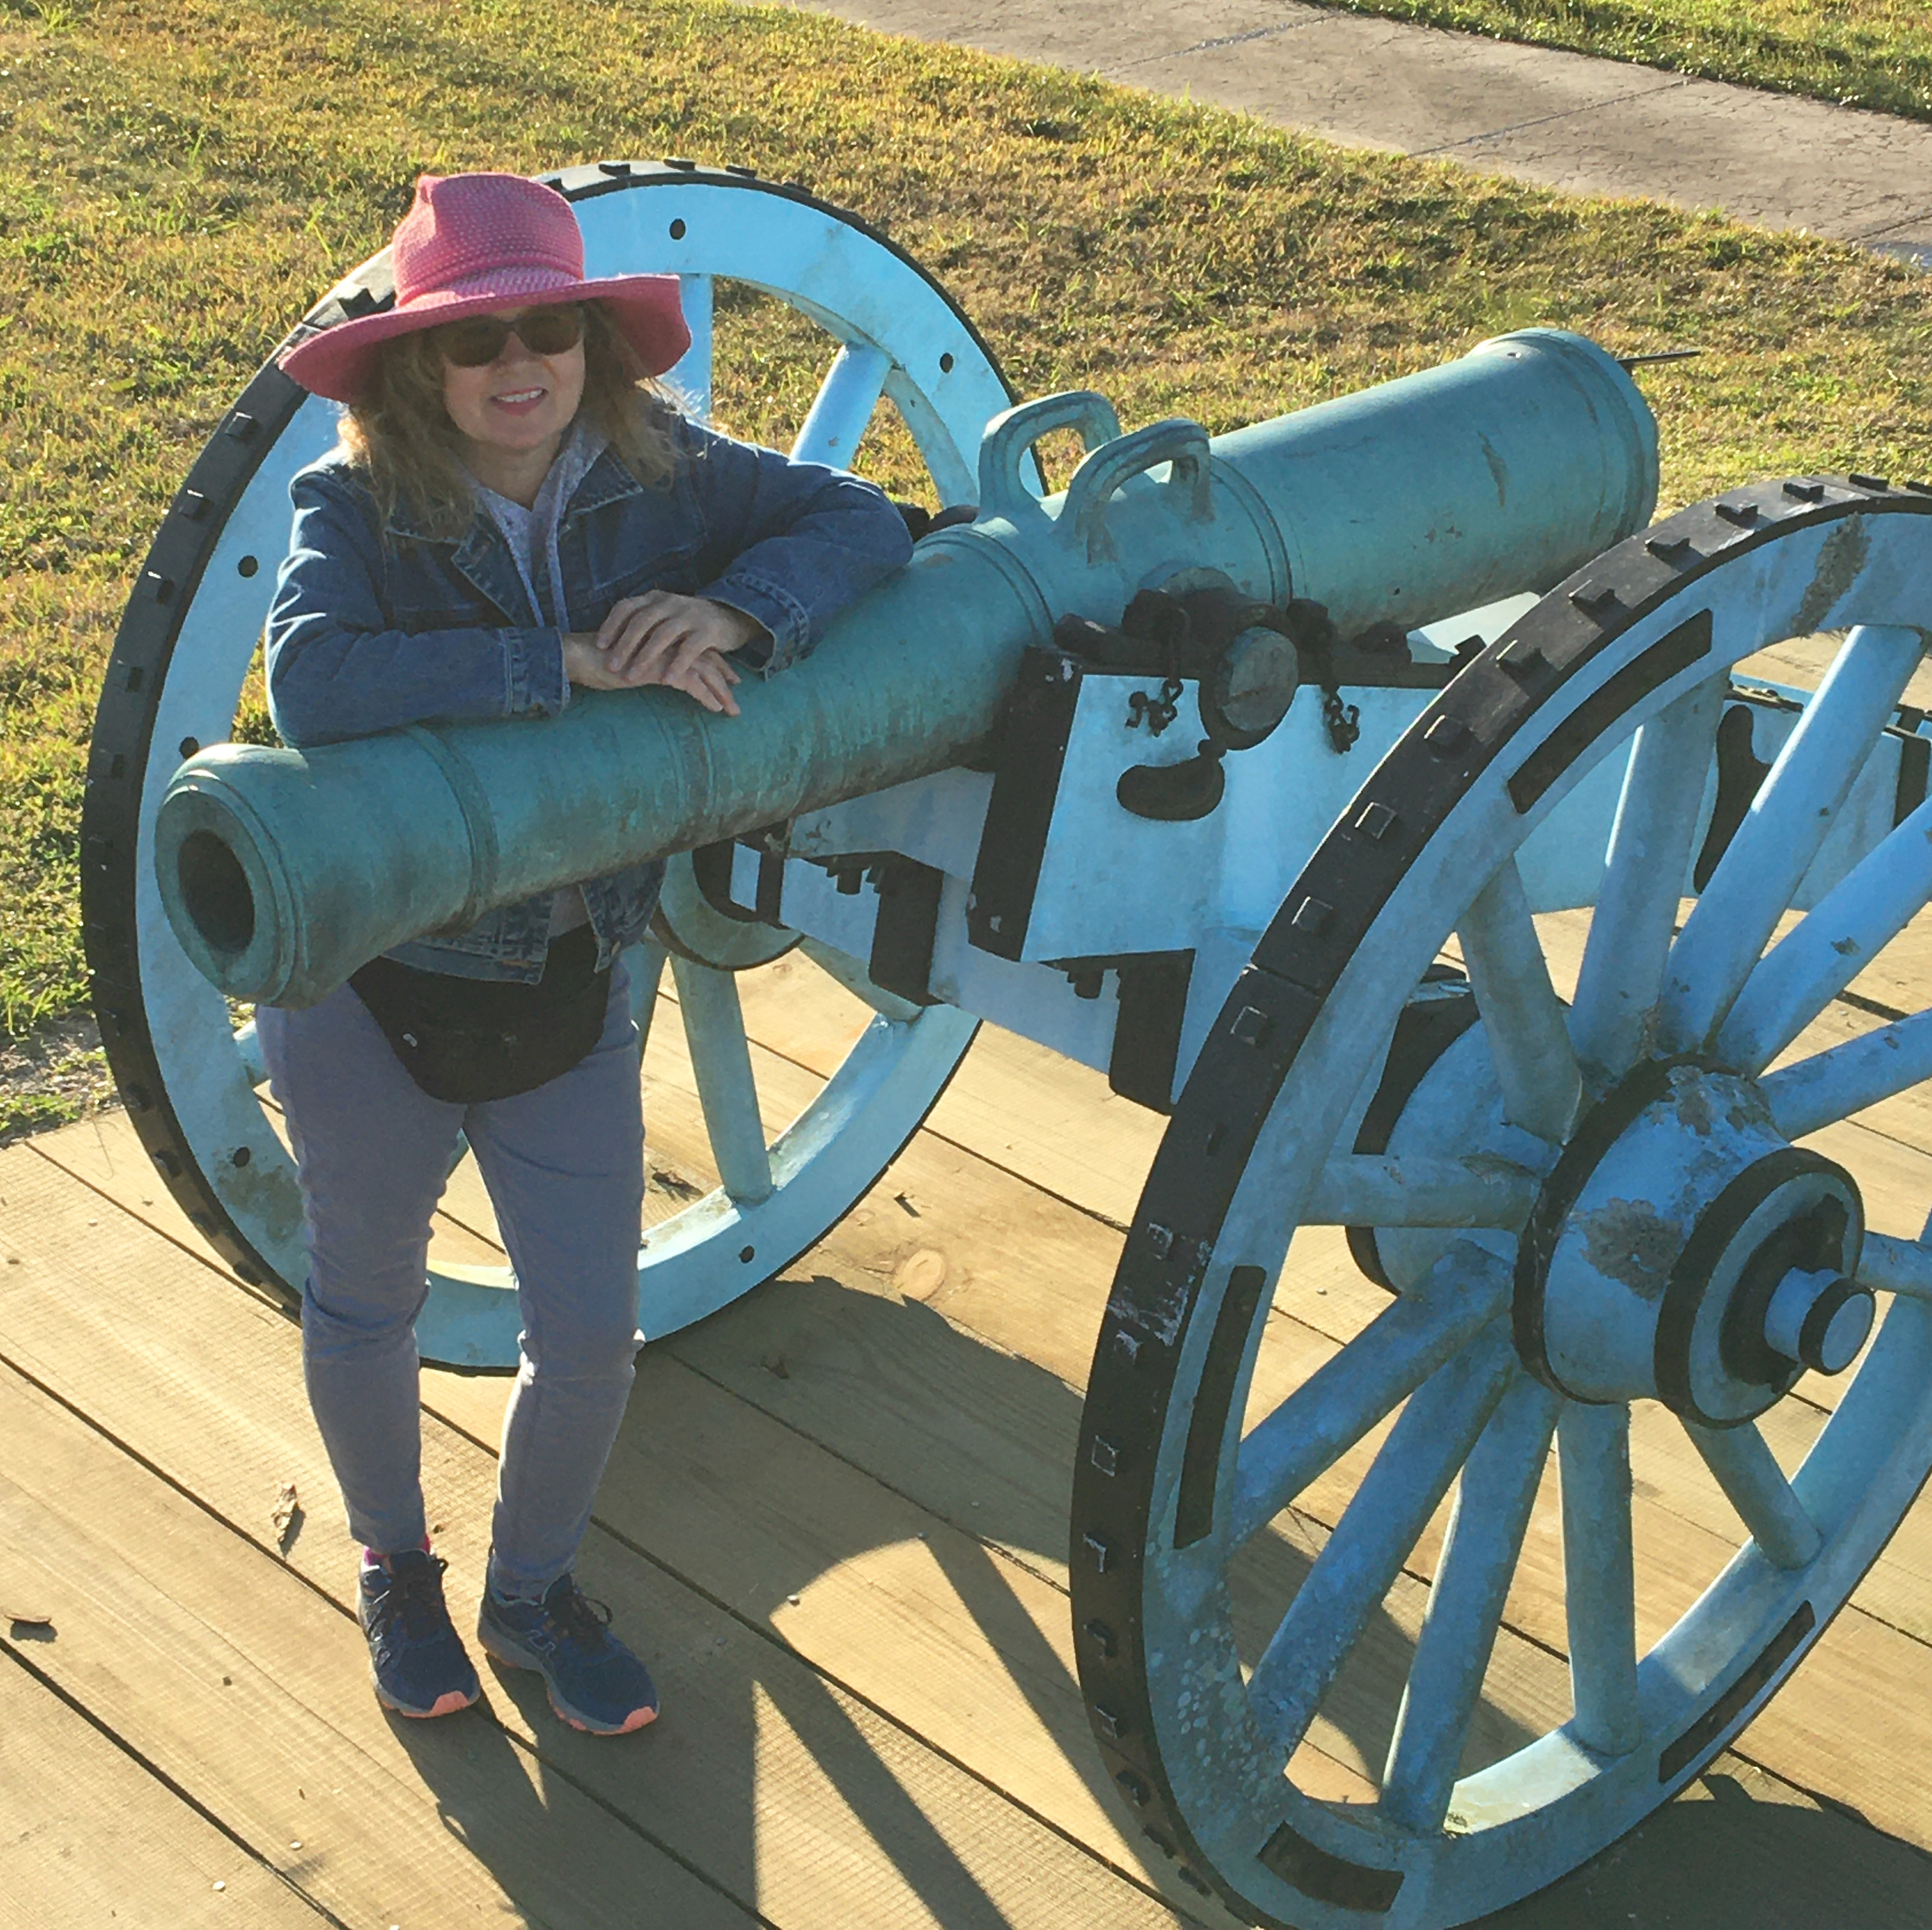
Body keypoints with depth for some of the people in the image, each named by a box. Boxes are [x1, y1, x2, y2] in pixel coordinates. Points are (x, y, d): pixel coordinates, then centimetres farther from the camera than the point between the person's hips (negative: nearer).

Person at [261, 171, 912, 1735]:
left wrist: (735, 608, -29)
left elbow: (860, 520, -10)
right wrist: (570, 661, -38)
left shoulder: (655, 477, -8)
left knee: (593, 1336, 10)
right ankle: (395, 1568, 49)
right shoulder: (354, 508, -19)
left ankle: (535, 1587, 41)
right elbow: (314, 682, -38)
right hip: (370, 994, -3)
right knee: (368, 1307, 19)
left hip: (568, 992, 3)